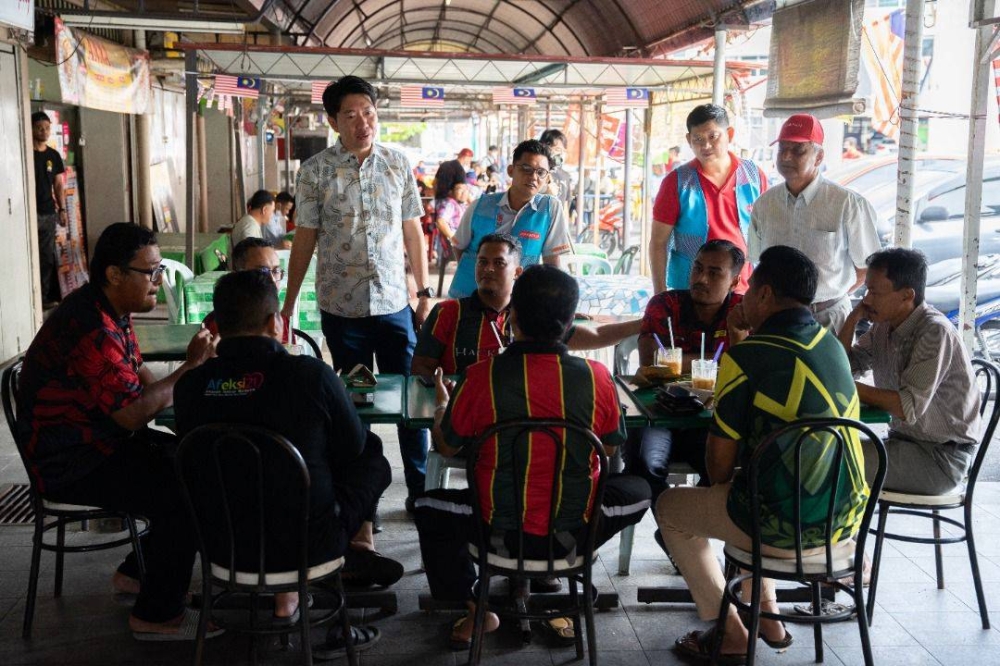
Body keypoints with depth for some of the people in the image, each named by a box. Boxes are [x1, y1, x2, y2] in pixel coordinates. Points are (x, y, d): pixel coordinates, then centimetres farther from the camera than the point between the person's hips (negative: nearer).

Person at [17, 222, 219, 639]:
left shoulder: (111, 312, 7)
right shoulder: (91, 331, -27)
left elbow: (140, 381, 11)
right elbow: (133, 413, -27)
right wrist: (192, 366, -19)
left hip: (102, 442, 10)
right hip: (72, 466, -10)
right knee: (183, 495, -20)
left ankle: (138, 572, 22)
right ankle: (157, 614, -3)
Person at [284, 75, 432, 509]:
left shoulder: (398, 165, 3)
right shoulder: (315, 171, -2)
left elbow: (413, 231, 8)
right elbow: (304, 239, 1)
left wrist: (425, 291, 5)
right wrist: (288, 303, 0)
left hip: (395, 303, 1)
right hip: (341, 307, -1)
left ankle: (420, 486, 17)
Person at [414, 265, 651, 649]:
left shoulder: (482, 377, -16)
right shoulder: (596, 377, -12)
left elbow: (446, 447, 1)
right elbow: (610, 449, 6)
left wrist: (441, 405, 22)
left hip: (500, 530, 0)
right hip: (575, 531, 1)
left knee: (431, 506, 28)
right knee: (637, 491, 29)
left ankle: (474, 611, 22)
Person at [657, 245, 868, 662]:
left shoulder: (746, 357, -17)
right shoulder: (833, 347, 5)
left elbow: (720, 465, -10)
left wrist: (721, 482, 11)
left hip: (784, 530, -7)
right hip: (845, 521, 7)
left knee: (670, 507, 17)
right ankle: (767, 617, 37)